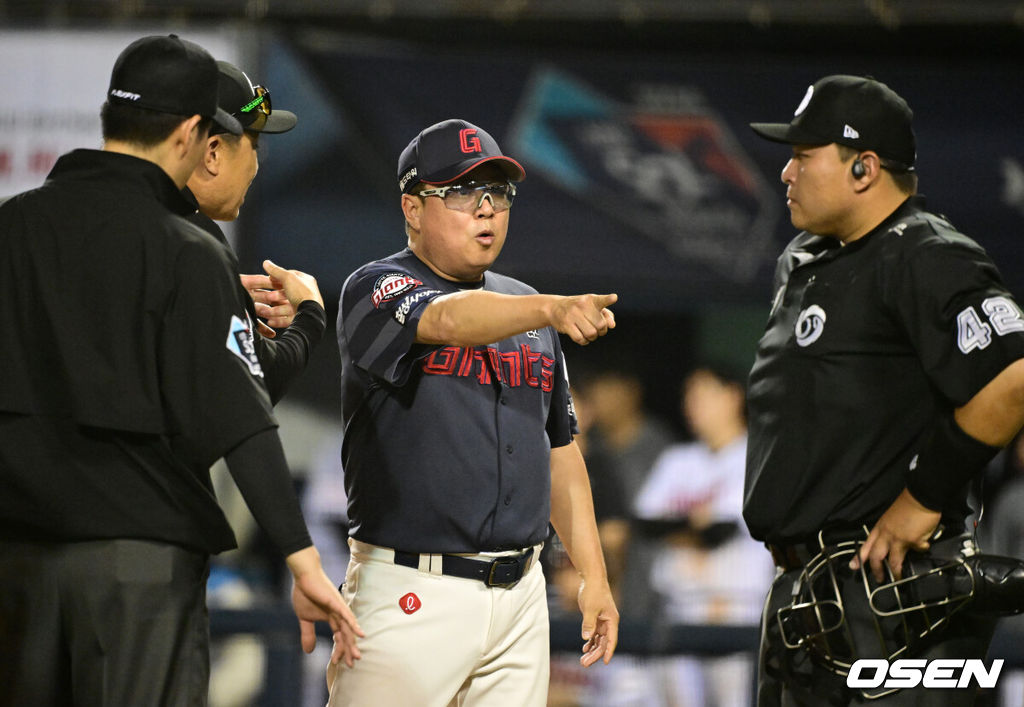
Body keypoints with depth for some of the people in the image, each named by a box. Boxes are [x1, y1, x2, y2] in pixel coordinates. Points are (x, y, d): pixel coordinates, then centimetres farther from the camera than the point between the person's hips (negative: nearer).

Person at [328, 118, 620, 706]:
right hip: (411, 594, -6)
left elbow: (559, 447, 21)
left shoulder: (526, 307, 17)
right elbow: (447, 319, -27)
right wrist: (551, 309, -44)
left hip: (520, 593, 6)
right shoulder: (376, 289, -4)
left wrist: (593, 574, 14)